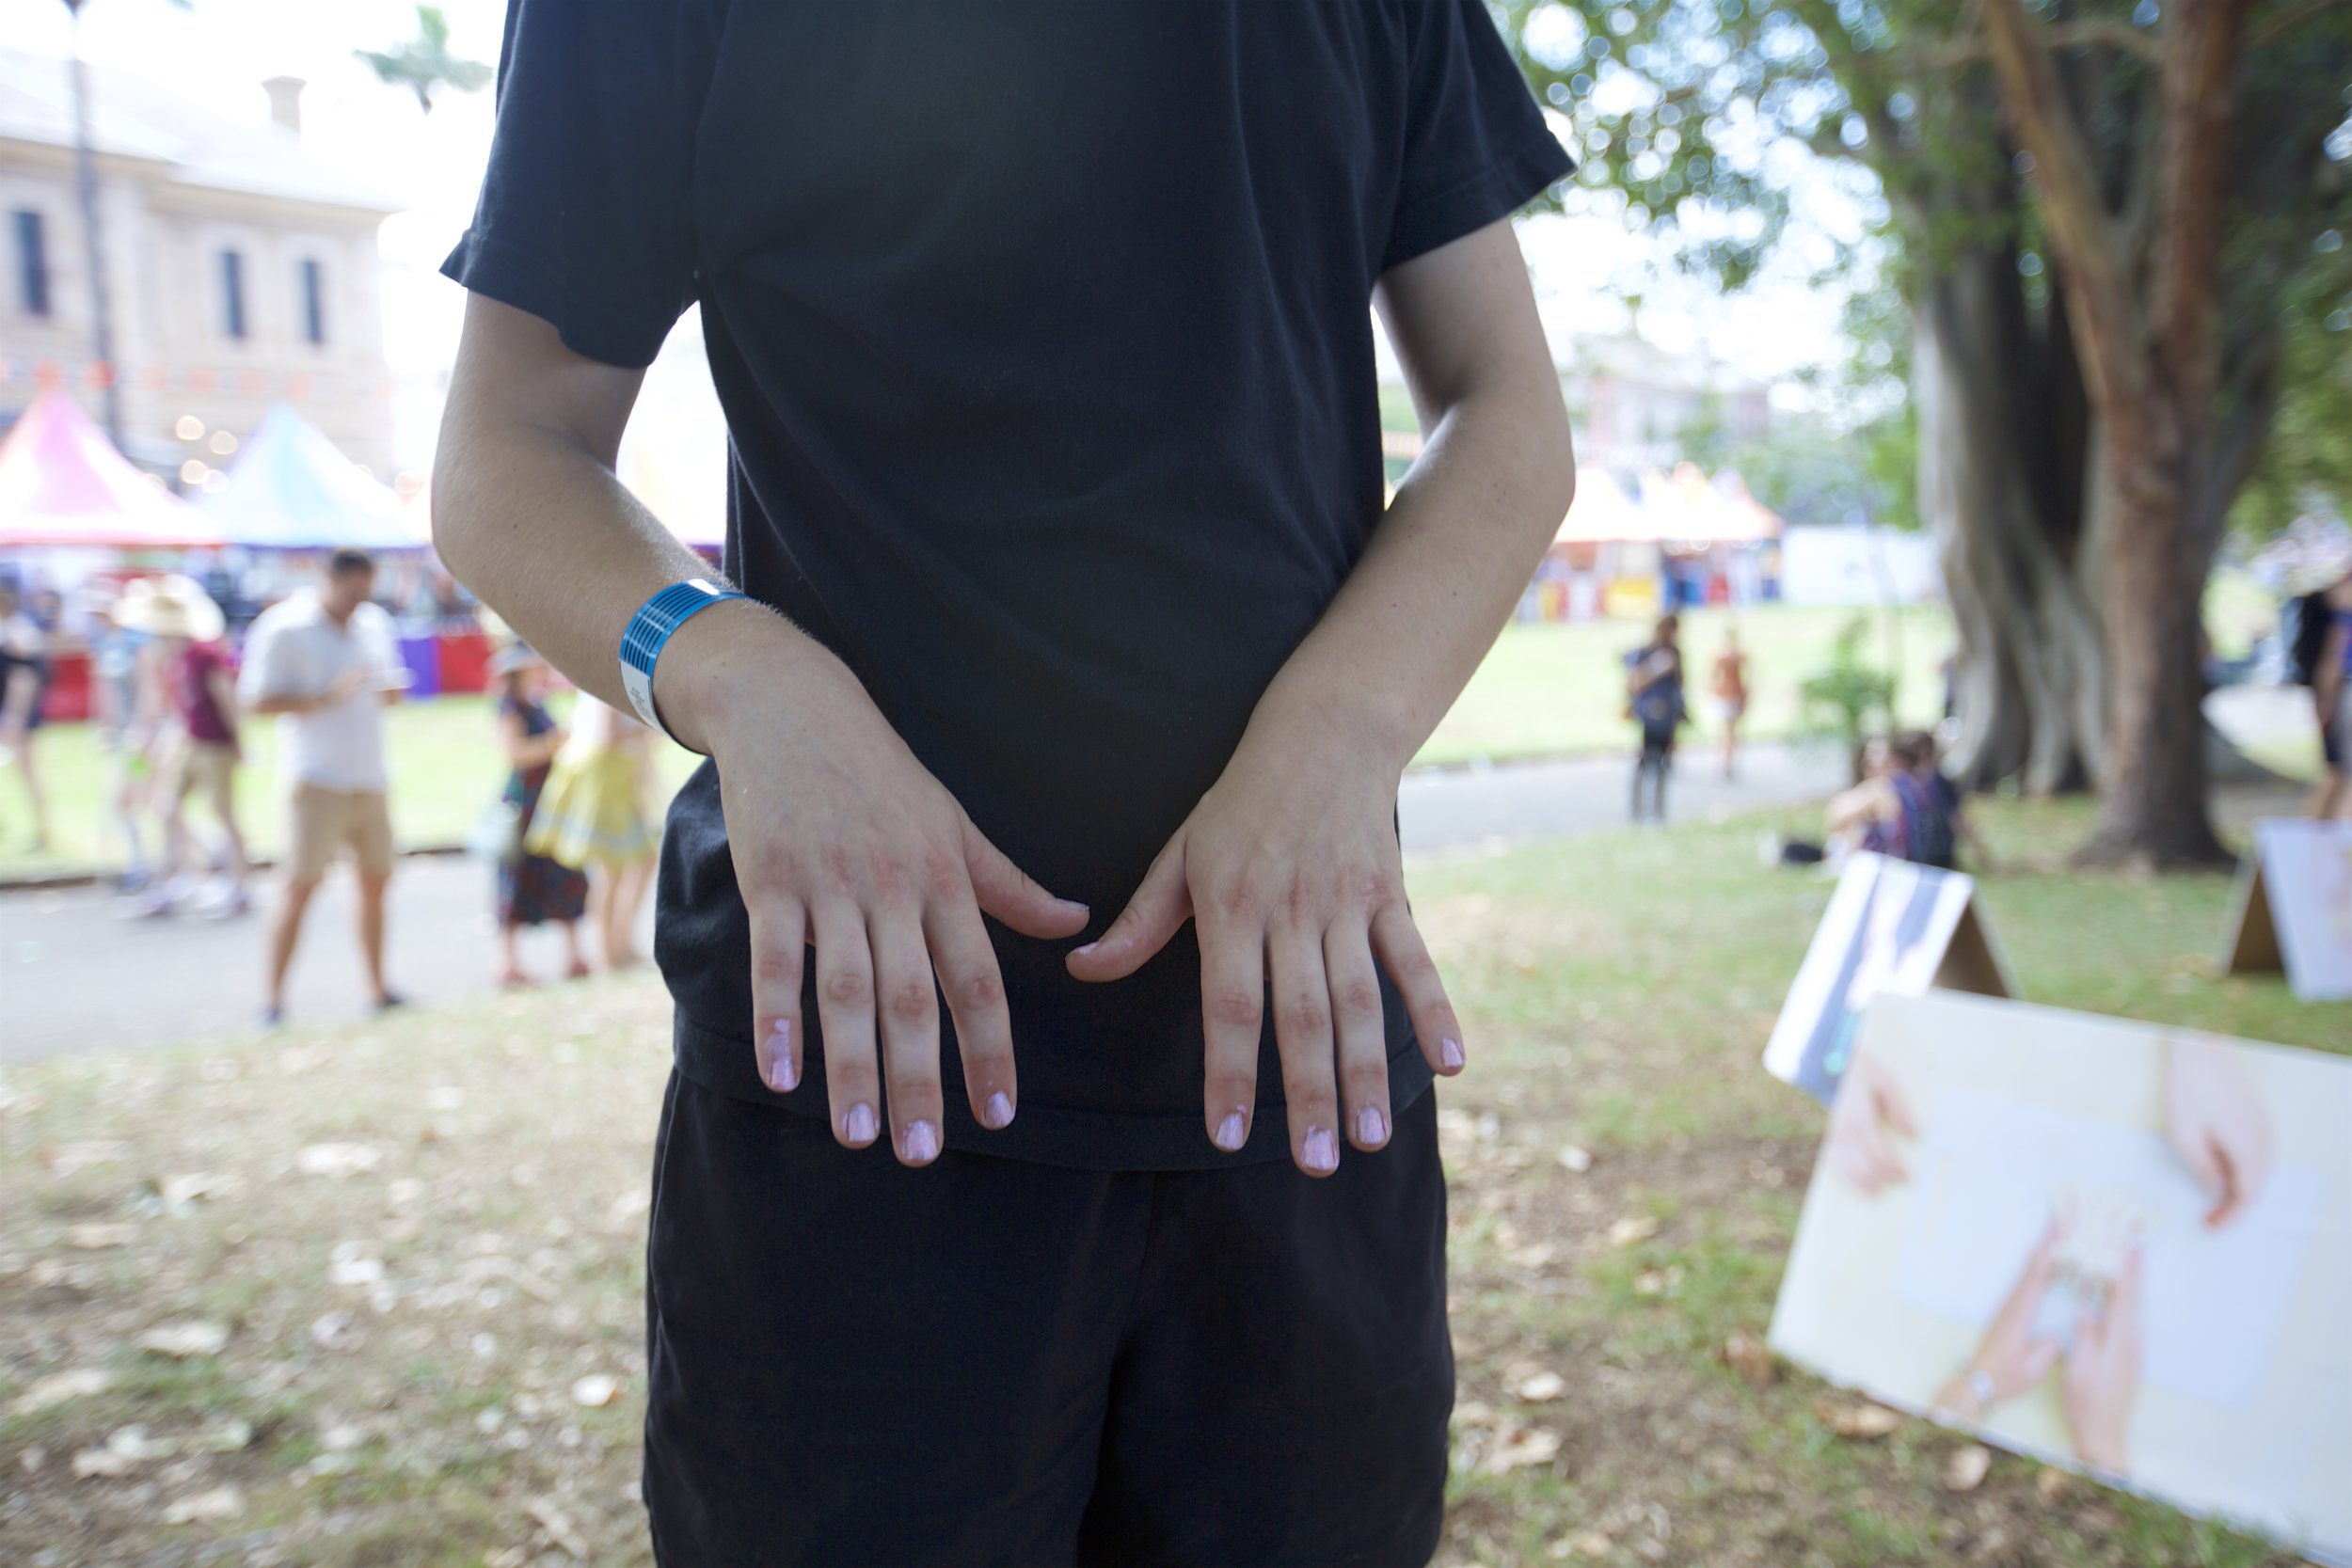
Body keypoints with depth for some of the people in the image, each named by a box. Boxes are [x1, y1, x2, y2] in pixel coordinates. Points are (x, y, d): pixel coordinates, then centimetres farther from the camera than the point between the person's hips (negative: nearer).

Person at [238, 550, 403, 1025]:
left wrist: (388, 691, -1)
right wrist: (327, 697, -20)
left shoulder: (375, 623, 12)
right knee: (301, 883, -8)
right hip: (317, 778, -6)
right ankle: (274, 1000, -1)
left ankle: (378, 987, 22)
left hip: (370, 777, 6)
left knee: (375, 881, 10)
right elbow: (255, 700, -11)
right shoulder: (284, 628, -7)